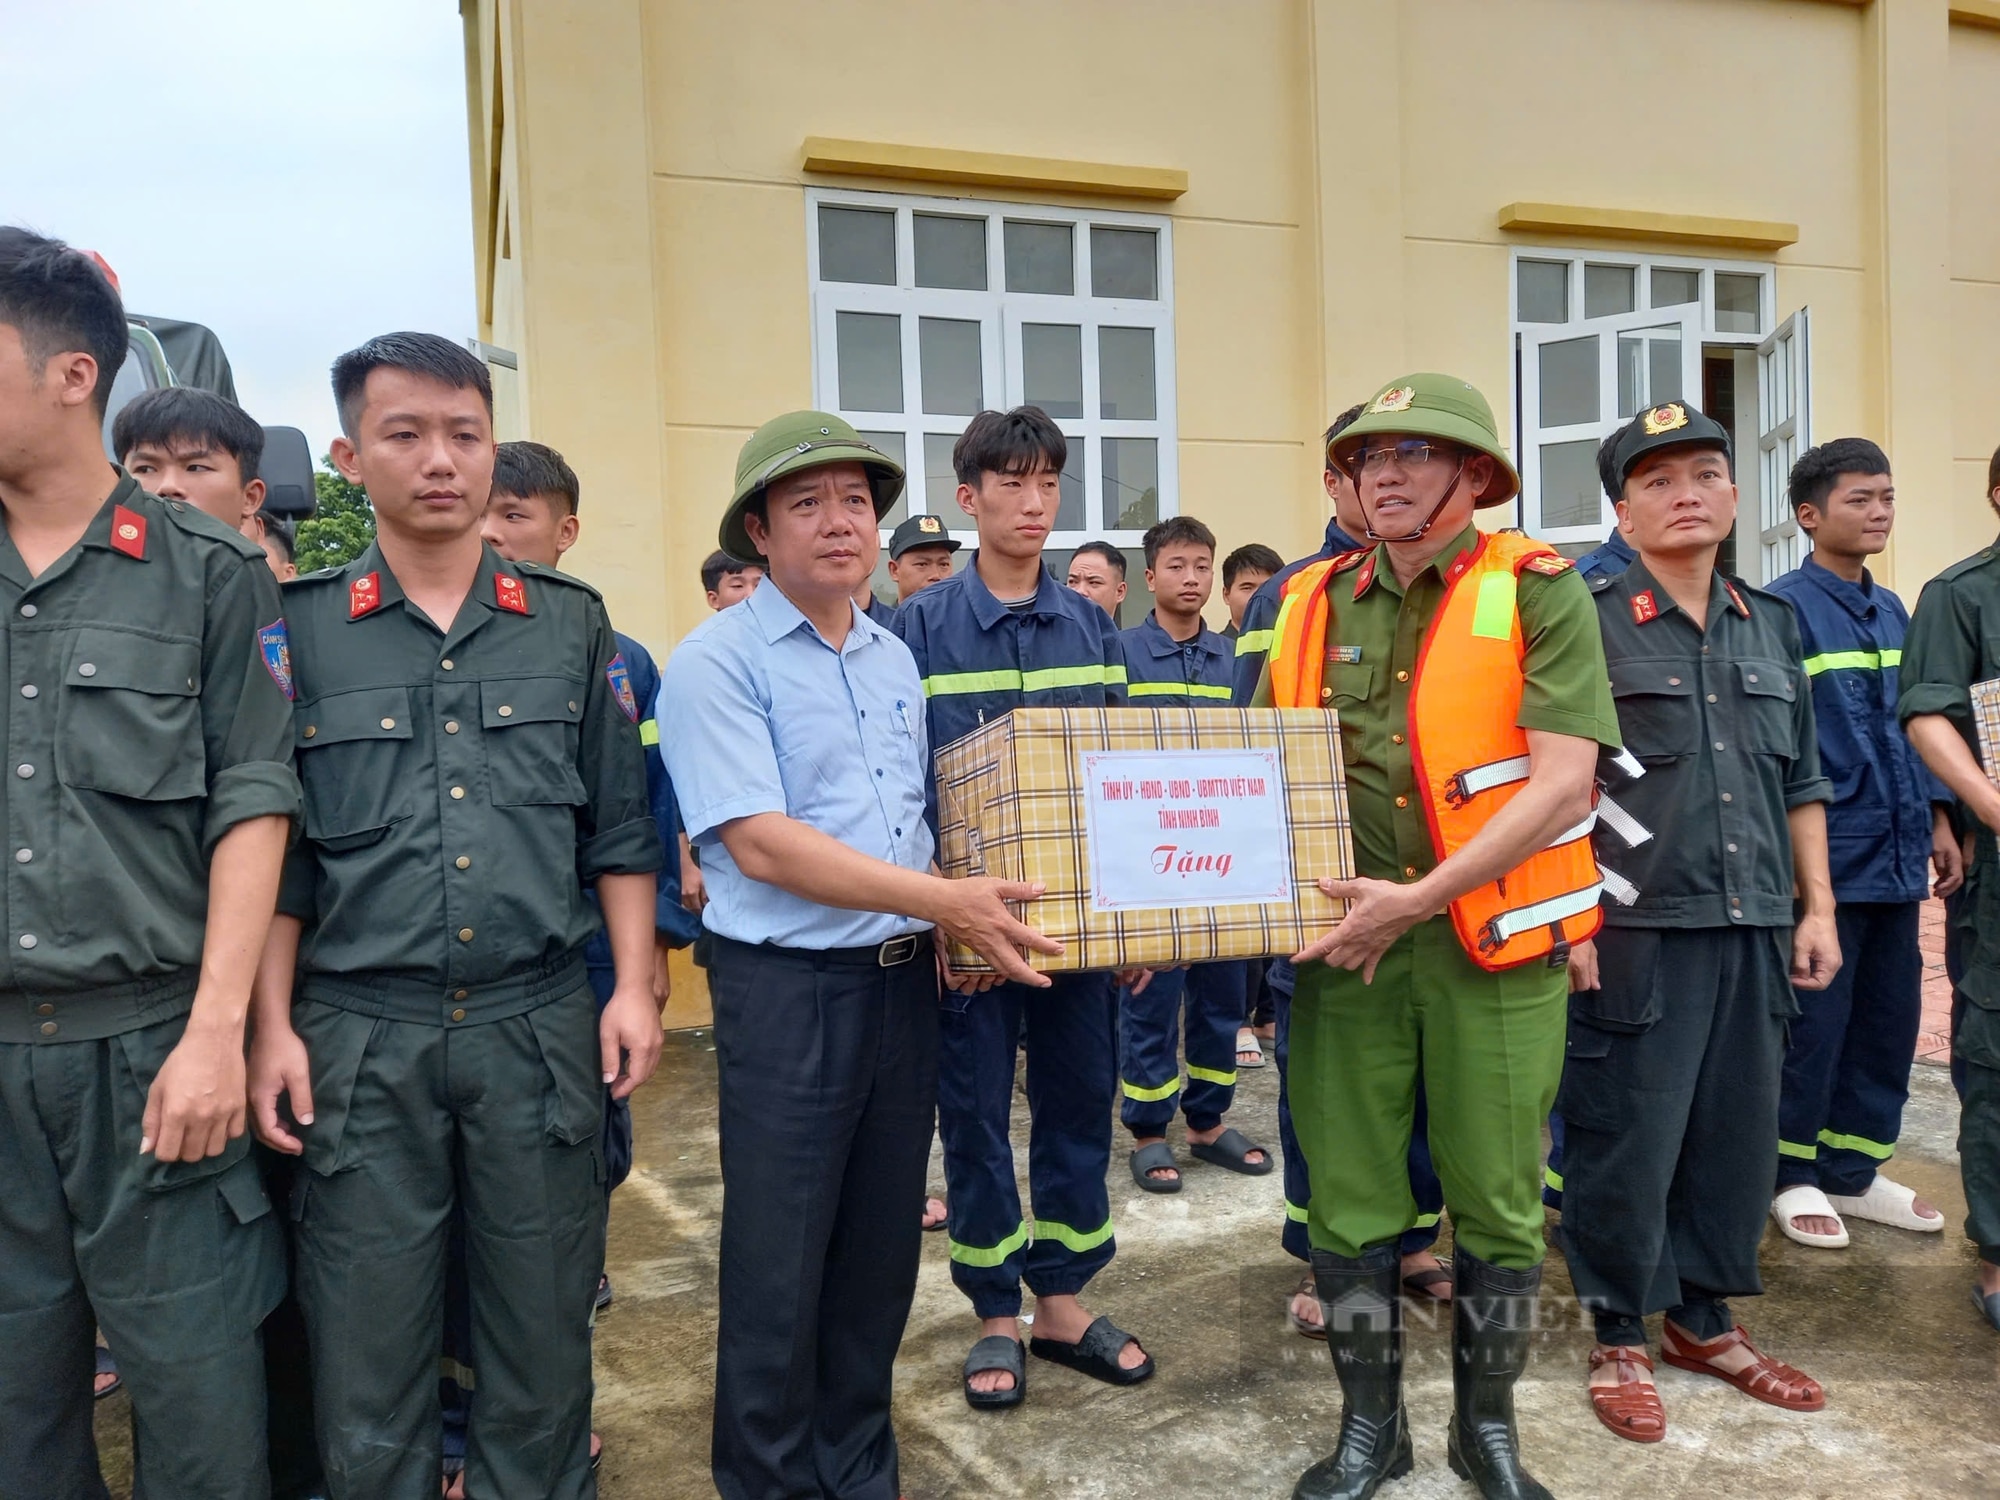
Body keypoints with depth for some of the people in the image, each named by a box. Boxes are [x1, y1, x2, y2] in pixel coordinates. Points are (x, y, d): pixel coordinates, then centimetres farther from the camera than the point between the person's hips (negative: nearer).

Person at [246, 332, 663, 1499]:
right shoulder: (297, 629, 3)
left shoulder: (572, 625, 5)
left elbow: (621, 830, 7)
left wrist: (634, 987, 0)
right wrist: (272, 1025, -1)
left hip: (544, 1027, 1)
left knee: (545, 1334, 11)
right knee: (369, 1348, 10)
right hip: (361, 1036, 0)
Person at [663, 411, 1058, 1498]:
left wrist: (955, 920, 4)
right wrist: (945, 901, -20)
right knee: (780, 1267, 5)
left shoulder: (897, 659, 12)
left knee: (879, 1254, 16)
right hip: (788, 992, -6)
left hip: (905, 984, 6)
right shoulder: (716, 663, -10)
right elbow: (760, 844, -19)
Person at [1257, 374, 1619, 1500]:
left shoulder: (1537, 590, -5)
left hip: (1496, 941, -3)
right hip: (1347, 943, 3)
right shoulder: (1313, 605, 7)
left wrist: (1420, 897, -20)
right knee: (1349, 1199, 10)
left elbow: (1563, 778, -14)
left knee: (1499, 1201, 11)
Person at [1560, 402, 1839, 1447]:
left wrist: (1816, 906, 11)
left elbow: (1801, 782, 17)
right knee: (1626, 1141, 2)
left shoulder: (1772, 625, 13)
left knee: (1739, 1135, 14)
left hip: (1754, 931, 6)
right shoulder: (1587, 625, -5)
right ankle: (1618, 1339, 20)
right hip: (1633, 932, -6)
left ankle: (1704, 1320, 32)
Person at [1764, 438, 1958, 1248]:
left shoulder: (1891, 609, 13)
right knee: (1814, 1020, 2)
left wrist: (1936, 817, 12)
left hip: (1894, 853, 7)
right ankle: (1794, 1173, 19)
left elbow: (1911, 724, 18)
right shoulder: (1783, 606, -10)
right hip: (1826, 853, -7)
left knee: (1890, 1015, 13)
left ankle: (1854, 1169, 27)